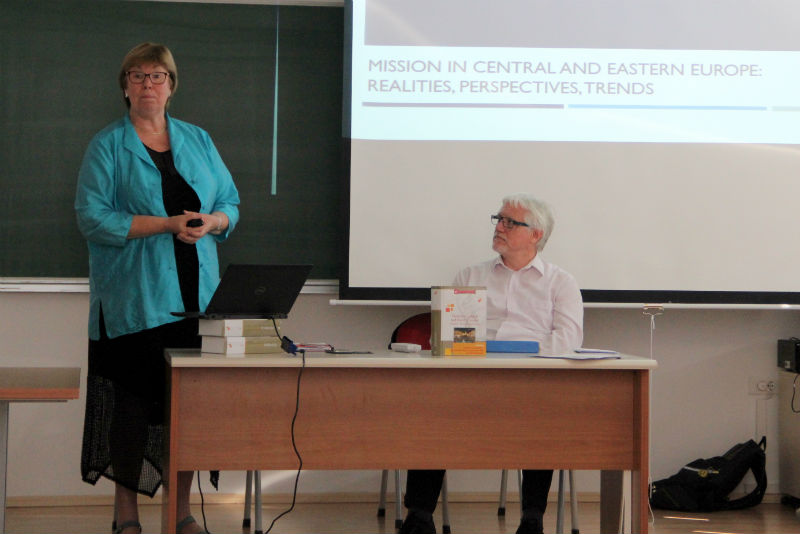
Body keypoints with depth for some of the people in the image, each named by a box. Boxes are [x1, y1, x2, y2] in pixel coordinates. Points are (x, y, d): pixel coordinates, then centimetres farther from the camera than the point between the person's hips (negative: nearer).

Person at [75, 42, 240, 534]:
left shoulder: (198, 141, 14)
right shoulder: (108, 147, 1)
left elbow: (231, 204, 15)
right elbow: (93, 218, -9)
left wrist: (213, 222, -9)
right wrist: (167, 224, -17)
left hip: (193, 295, 4)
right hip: (134, 300, -4)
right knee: (132, 400, -2)